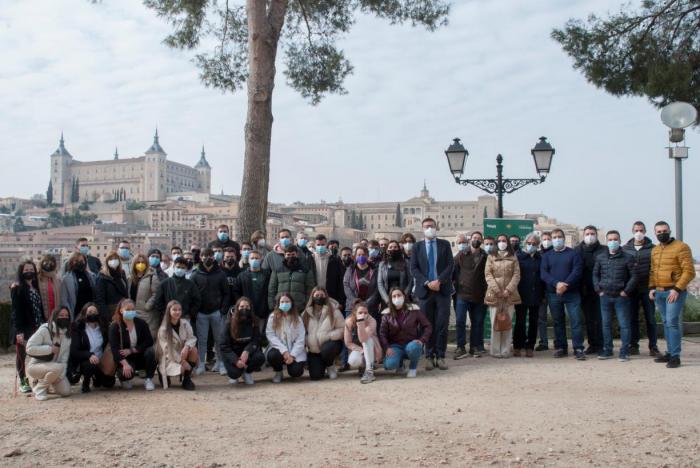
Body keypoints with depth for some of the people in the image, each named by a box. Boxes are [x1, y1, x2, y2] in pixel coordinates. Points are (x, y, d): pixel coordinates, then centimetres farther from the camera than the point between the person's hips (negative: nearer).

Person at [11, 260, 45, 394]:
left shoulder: (36, 287, 14)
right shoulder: (17, 288, -6)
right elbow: (16, 310, -12)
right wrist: (18, 331, -19)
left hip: (37, 327, 5)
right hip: (24, 328, -5)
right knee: (22, 354, 3)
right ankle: (22, 382, 11)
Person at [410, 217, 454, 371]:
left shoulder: (445, 244, 7)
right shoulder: (418, 246, 8)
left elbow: (450, 265, 0)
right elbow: (413, 268, 2)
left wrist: (439, 281, -13)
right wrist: (427, 283, -11)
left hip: (443, 289, 0)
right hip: (425, 290, 1)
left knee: (442, 324, -1)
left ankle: (440, 356, 5)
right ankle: (429, 357, 10)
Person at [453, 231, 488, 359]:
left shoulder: (485, 257, 6)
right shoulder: (461, 254, 2)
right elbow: (453, 270, 3)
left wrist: (487, 291, 2)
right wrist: (455, 285, -3)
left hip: (479, 296, 2)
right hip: (462, 294, -2)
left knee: (477, 322, 8)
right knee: (460, 321, -7)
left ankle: (475, 347, 18)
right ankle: (461, 347, 1)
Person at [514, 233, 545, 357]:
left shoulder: (540, 258, 9)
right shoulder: (518, 256, 2)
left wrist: (544, 294, 3)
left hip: (536, 296, 3)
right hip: (521, 295, -3)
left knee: (533, 322, 5)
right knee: (520, 321, -2)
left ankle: (530, 347, 13)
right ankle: (517, 347, 8)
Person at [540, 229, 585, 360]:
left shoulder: (573, 254, 5)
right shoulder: (547, 256, 11)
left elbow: (577, 271, -6)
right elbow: (543, 273, -1)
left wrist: (565, 285, -18)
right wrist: (557, 284, -17)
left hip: (572, 293, -2)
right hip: (553, 294, 2)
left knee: (576, 320, -6)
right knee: (558, 321, 8)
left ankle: (578, 349, -3)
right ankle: (560, 348, 16)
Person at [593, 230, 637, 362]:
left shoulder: (627, 257, -1)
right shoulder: (600, 258, 8)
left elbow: (633, 276, -3)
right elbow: (595, 274, 13)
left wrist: (626, 291, -10)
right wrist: (598, 289, 2)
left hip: (621, 296, -3)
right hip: (605, 296, 3)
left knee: (624, 325, -2)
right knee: (606, 324, 9)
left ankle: (624, 352, 4)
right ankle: (607, 350, 18)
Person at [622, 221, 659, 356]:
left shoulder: (652, 248, 1)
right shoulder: (625, 249, 6)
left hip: (647, 289, -1)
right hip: (631, 289, 1)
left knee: (650, 318, 3)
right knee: (632, 318, 7)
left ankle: (653, 346, 10)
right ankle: (633, 345, 15)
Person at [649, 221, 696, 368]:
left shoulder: (681, 247, -8)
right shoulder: (654, 250, 14)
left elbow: (689, 271, -13)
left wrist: (677, 289, -18)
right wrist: (652, 287, 8)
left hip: (675, 292, -7)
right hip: (659, 292, 7)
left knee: (672, 322, -12)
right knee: (666, 323, 12)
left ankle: (675, 356, -8)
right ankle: (670, 352, 20)